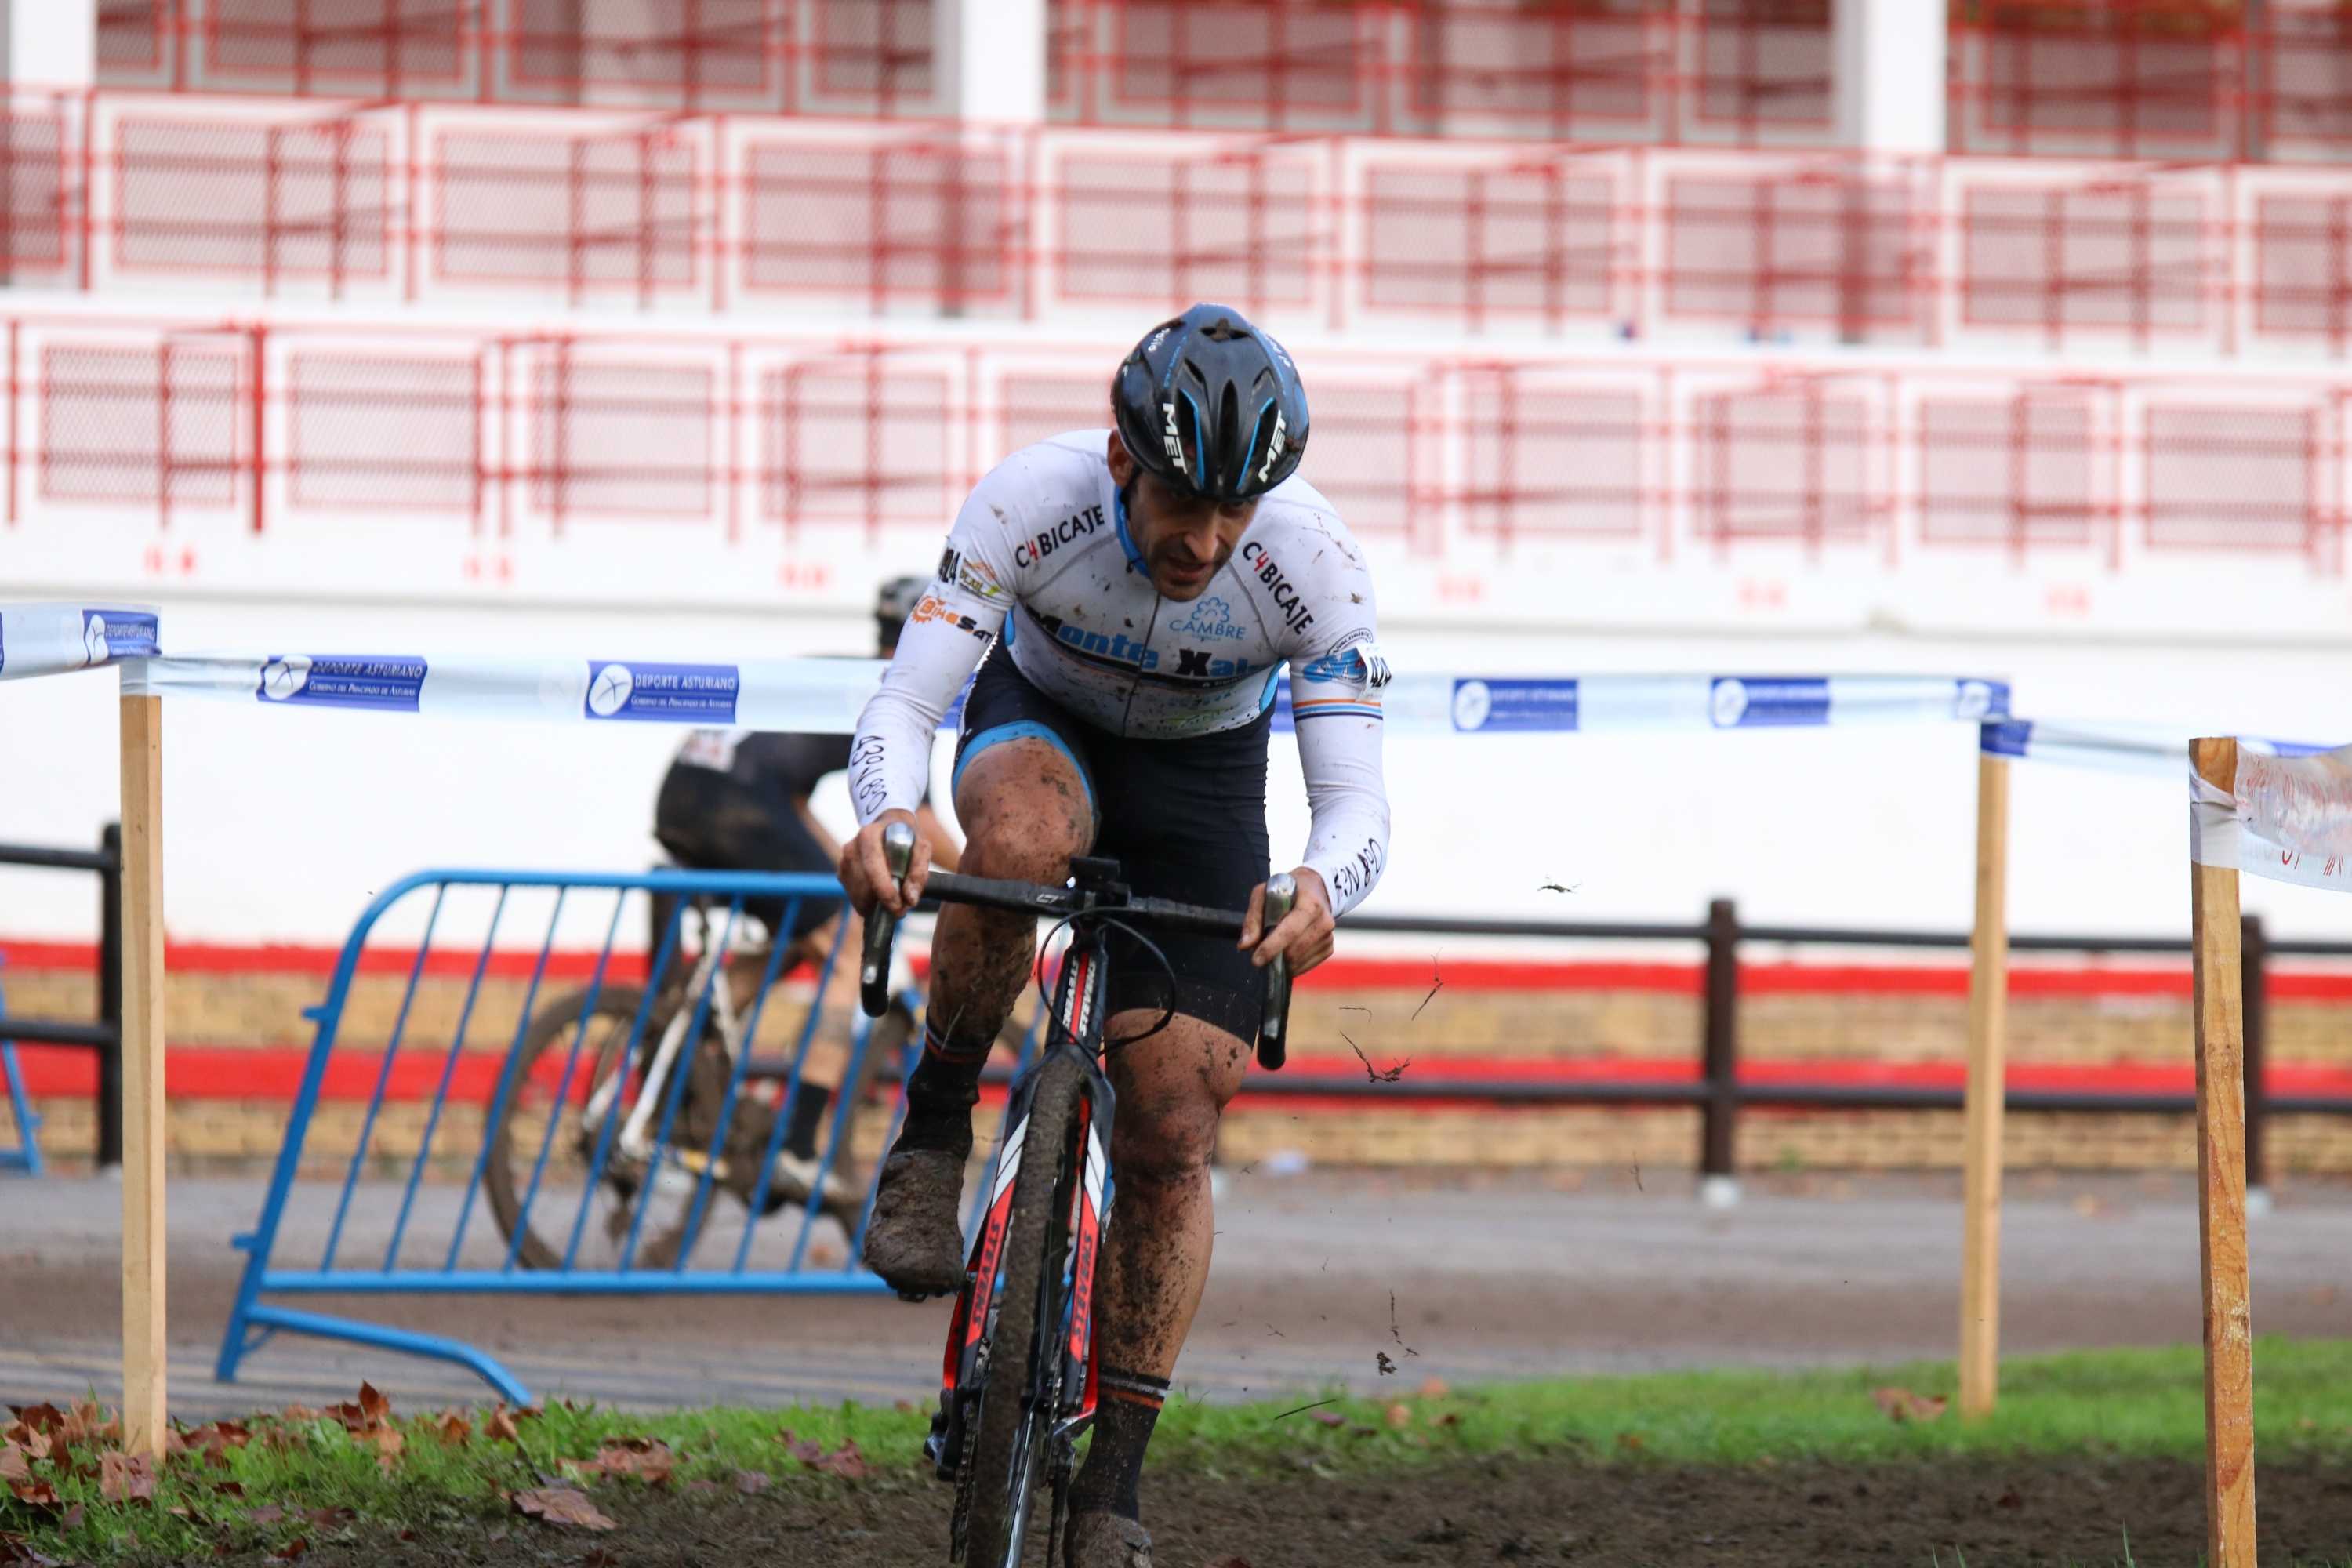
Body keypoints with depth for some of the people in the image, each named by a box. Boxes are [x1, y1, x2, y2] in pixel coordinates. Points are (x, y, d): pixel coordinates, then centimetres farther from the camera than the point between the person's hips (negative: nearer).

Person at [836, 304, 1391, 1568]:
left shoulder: (1316, 567, -31)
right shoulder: (1030, 504, -33)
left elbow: (1356, 813, -33)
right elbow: (902, 705, -34)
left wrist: (1318, 888, -57)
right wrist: (888, 816, -57)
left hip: (1203, 774, 1)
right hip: (1041, 722, -1)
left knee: (1172, 1138, -8)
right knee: (1018, 838, -40)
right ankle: (933, 1134, -18)